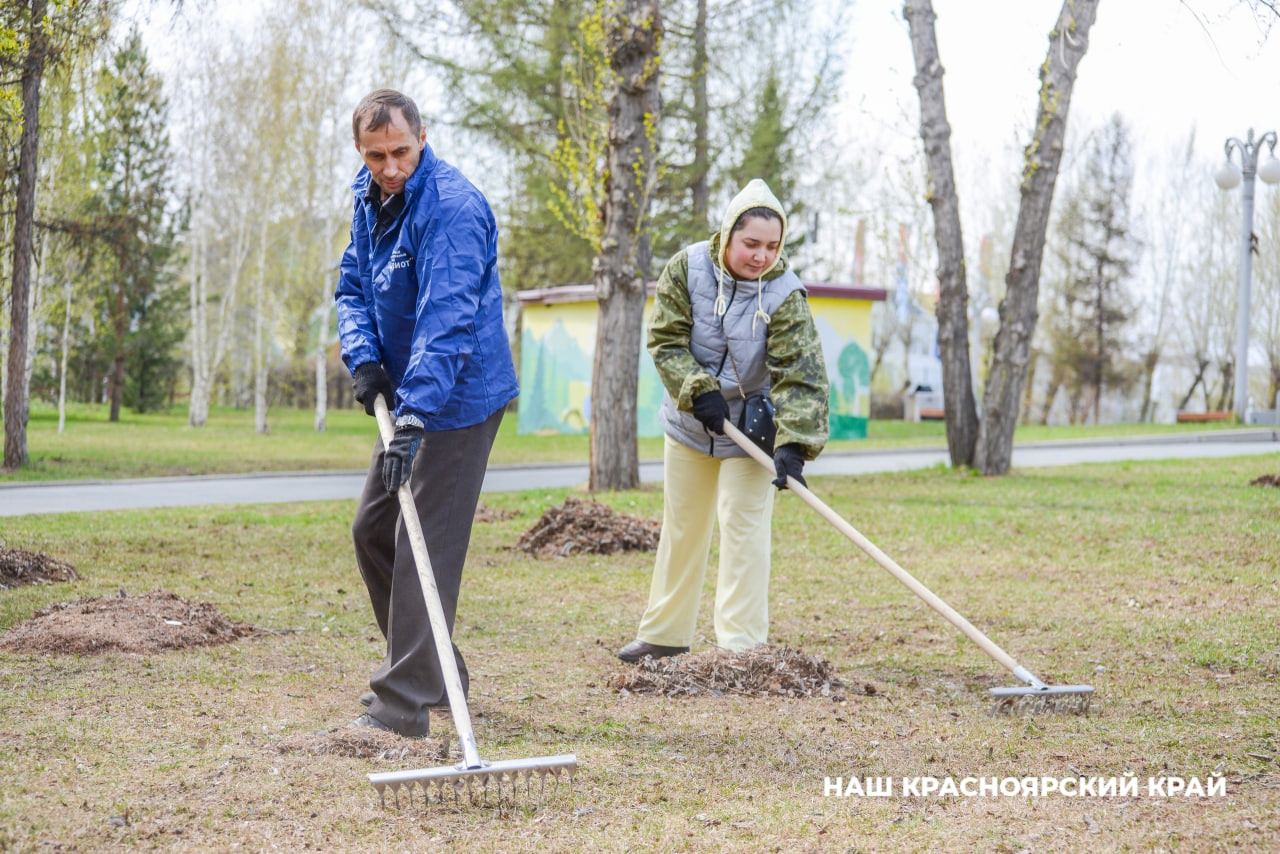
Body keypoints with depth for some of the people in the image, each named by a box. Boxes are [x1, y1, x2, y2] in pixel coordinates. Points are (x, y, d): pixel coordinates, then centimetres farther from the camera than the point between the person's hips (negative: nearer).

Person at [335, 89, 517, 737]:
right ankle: (433, 671, 27)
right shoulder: (370, 198, 6)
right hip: (407, 396, 10)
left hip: (457, 401, -10)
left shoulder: (452, 208, -24)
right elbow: (352, 287, 12)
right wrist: (363, 357, -8)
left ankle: (403, 704, -10)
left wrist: (413, 417, -40)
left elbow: (447, 322, -33)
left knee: (425, 548, -11)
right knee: (373, 531, 16)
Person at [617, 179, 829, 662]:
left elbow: (801, 377, -26)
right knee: (680, 528, 14)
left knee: (744, 530, -6)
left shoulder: (785, 295, -21)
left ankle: (740, 645, 1)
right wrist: (699, 391, -27)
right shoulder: (687, 269, -15)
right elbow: (666, 341, -13)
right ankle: (664, 634, 27)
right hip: (688, 423, 3)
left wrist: (793, 444, -38)